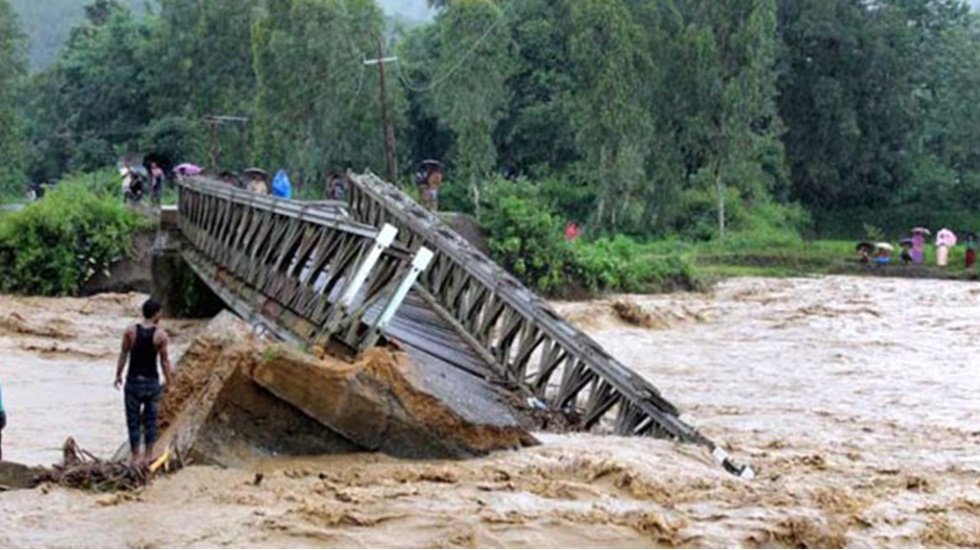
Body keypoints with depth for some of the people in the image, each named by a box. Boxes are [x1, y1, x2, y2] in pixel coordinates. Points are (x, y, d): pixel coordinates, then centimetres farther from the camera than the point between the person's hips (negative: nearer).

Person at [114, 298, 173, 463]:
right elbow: (164, 361, -5)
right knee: (150, 419, 12)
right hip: (152, 382, 0)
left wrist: (118, 375, 12)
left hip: (133, 381, 0)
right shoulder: (160, 335, -9)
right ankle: (149, 455, 16)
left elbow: (123, 355, 0)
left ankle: (136, 456, 9)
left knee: (133, 419, 8)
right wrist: (169, 382, 5)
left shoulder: (130, 331, -6)